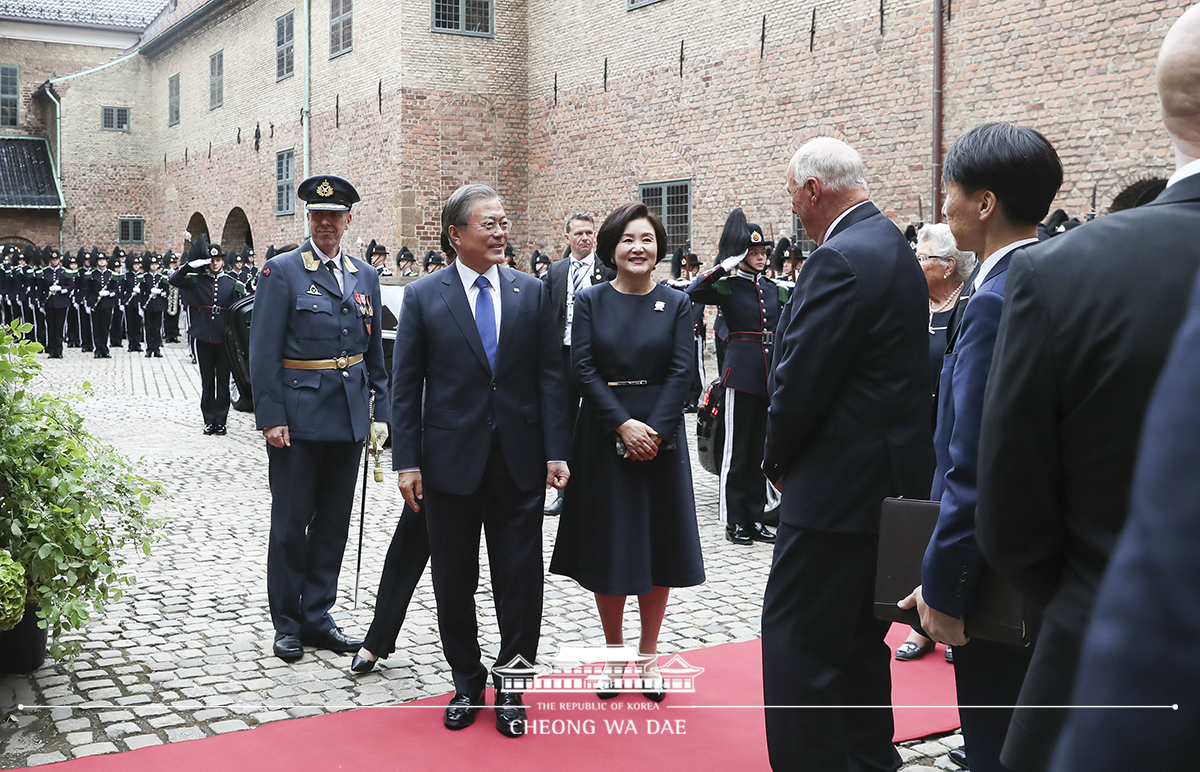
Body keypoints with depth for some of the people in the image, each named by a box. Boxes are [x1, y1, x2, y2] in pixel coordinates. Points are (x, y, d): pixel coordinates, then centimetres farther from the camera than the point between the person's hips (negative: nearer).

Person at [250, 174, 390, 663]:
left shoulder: (365, 276, 11)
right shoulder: (282, 272, -4)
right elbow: (264, 352, -8)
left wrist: (380, 413, 9)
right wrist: (271, 417, -14)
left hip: (349, 416, 5)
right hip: (299, 416, -5)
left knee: (334, 522, 11)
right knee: (291, 523, 4)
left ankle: (317, 617, 23)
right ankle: (286, 624, 17)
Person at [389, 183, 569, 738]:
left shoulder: (532, 292, 4)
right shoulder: (423, 296, -1)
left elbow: (550, 376, 3)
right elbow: (405, 385, -1)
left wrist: (556, 452, -4)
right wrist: (407, 461, -6)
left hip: (519, 460, 1)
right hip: (451, 459, -1)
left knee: (520, 579, 5)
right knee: (454, 582, 10)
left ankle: (510, 685, 22)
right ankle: (466, 682, 28)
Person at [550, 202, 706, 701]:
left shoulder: (676, 304, 3)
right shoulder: (589, 301, 1)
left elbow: (682, 372, -4)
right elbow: (583, 369, -6)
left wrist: (655, 430, -15)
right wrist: (623, 425, -16)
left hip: (660, 434, 1)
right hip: (605, 434, -1)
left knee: (659, 546, 6)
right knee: (607, 547, 5)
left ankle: (648, 656, 20)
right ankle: (615, 654, 20)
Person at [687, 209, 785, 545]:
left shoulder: (775, 289, 15)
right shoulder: (727, 287, -3)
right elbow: (692, 293, -22)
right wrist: (724, 266, -20)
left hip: (771, 372, 6)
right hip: (741, 371, -6)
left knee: (761, 445, 10)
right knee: (737, 446, -1)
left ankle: (755, 518, 17)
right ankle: (734, 521, 6)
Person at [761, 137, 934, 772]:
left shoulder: (839, 259, -18)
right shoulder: (894, 247, 13)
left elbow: (799, 380, -20)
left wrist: (777, 459, -2)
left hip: (837, 486, -10)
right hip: (890, 482, 10)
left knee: (798, 646, -3)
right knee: (859, 639, 20)